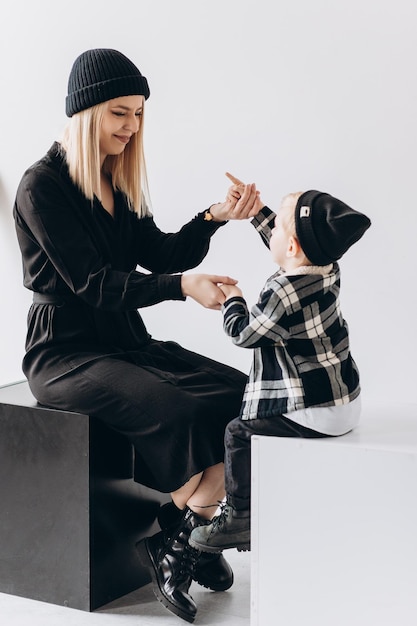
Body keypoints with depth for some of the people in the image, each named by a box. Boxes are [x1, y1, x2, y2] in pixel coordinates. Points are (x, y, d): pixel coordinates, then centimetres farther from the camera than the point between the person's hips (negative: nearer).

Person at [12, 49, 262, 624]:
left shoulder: (118, 183, 14)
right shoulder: (43, 186, -11)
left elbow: (160, 255, 10)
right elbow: (93, 283, -18)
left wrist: (213, 219, -8)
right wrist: (182, 287, -29)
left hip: (125, 340, 8)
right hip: (65, 352, -7)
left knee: (240, 392, -14)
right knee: (176, 410, -31)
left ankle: (184, 533, -10)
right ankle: (169, 542, -9)